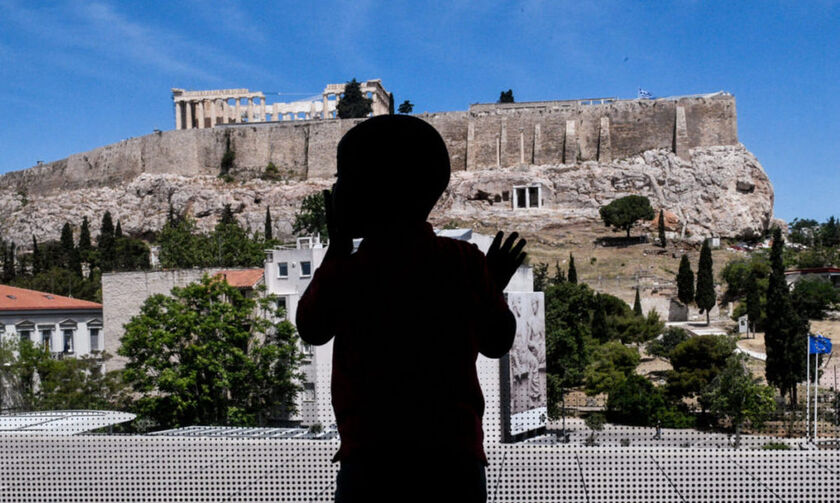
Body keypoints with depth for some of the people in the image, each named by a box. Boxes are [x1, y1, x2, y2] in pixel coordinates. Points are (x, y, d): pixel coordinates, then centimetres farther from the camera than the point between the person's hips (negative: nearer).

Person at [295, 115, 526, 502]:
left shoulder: (344, 272, -6)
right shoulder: (466, 263, -1)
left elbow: (310, 329, 16)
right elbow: (497, 343, 11)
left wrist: (337, 246, 21)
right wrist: (494, 287, 28)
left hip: (371, 465, -2)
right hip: (456, 462, 2)